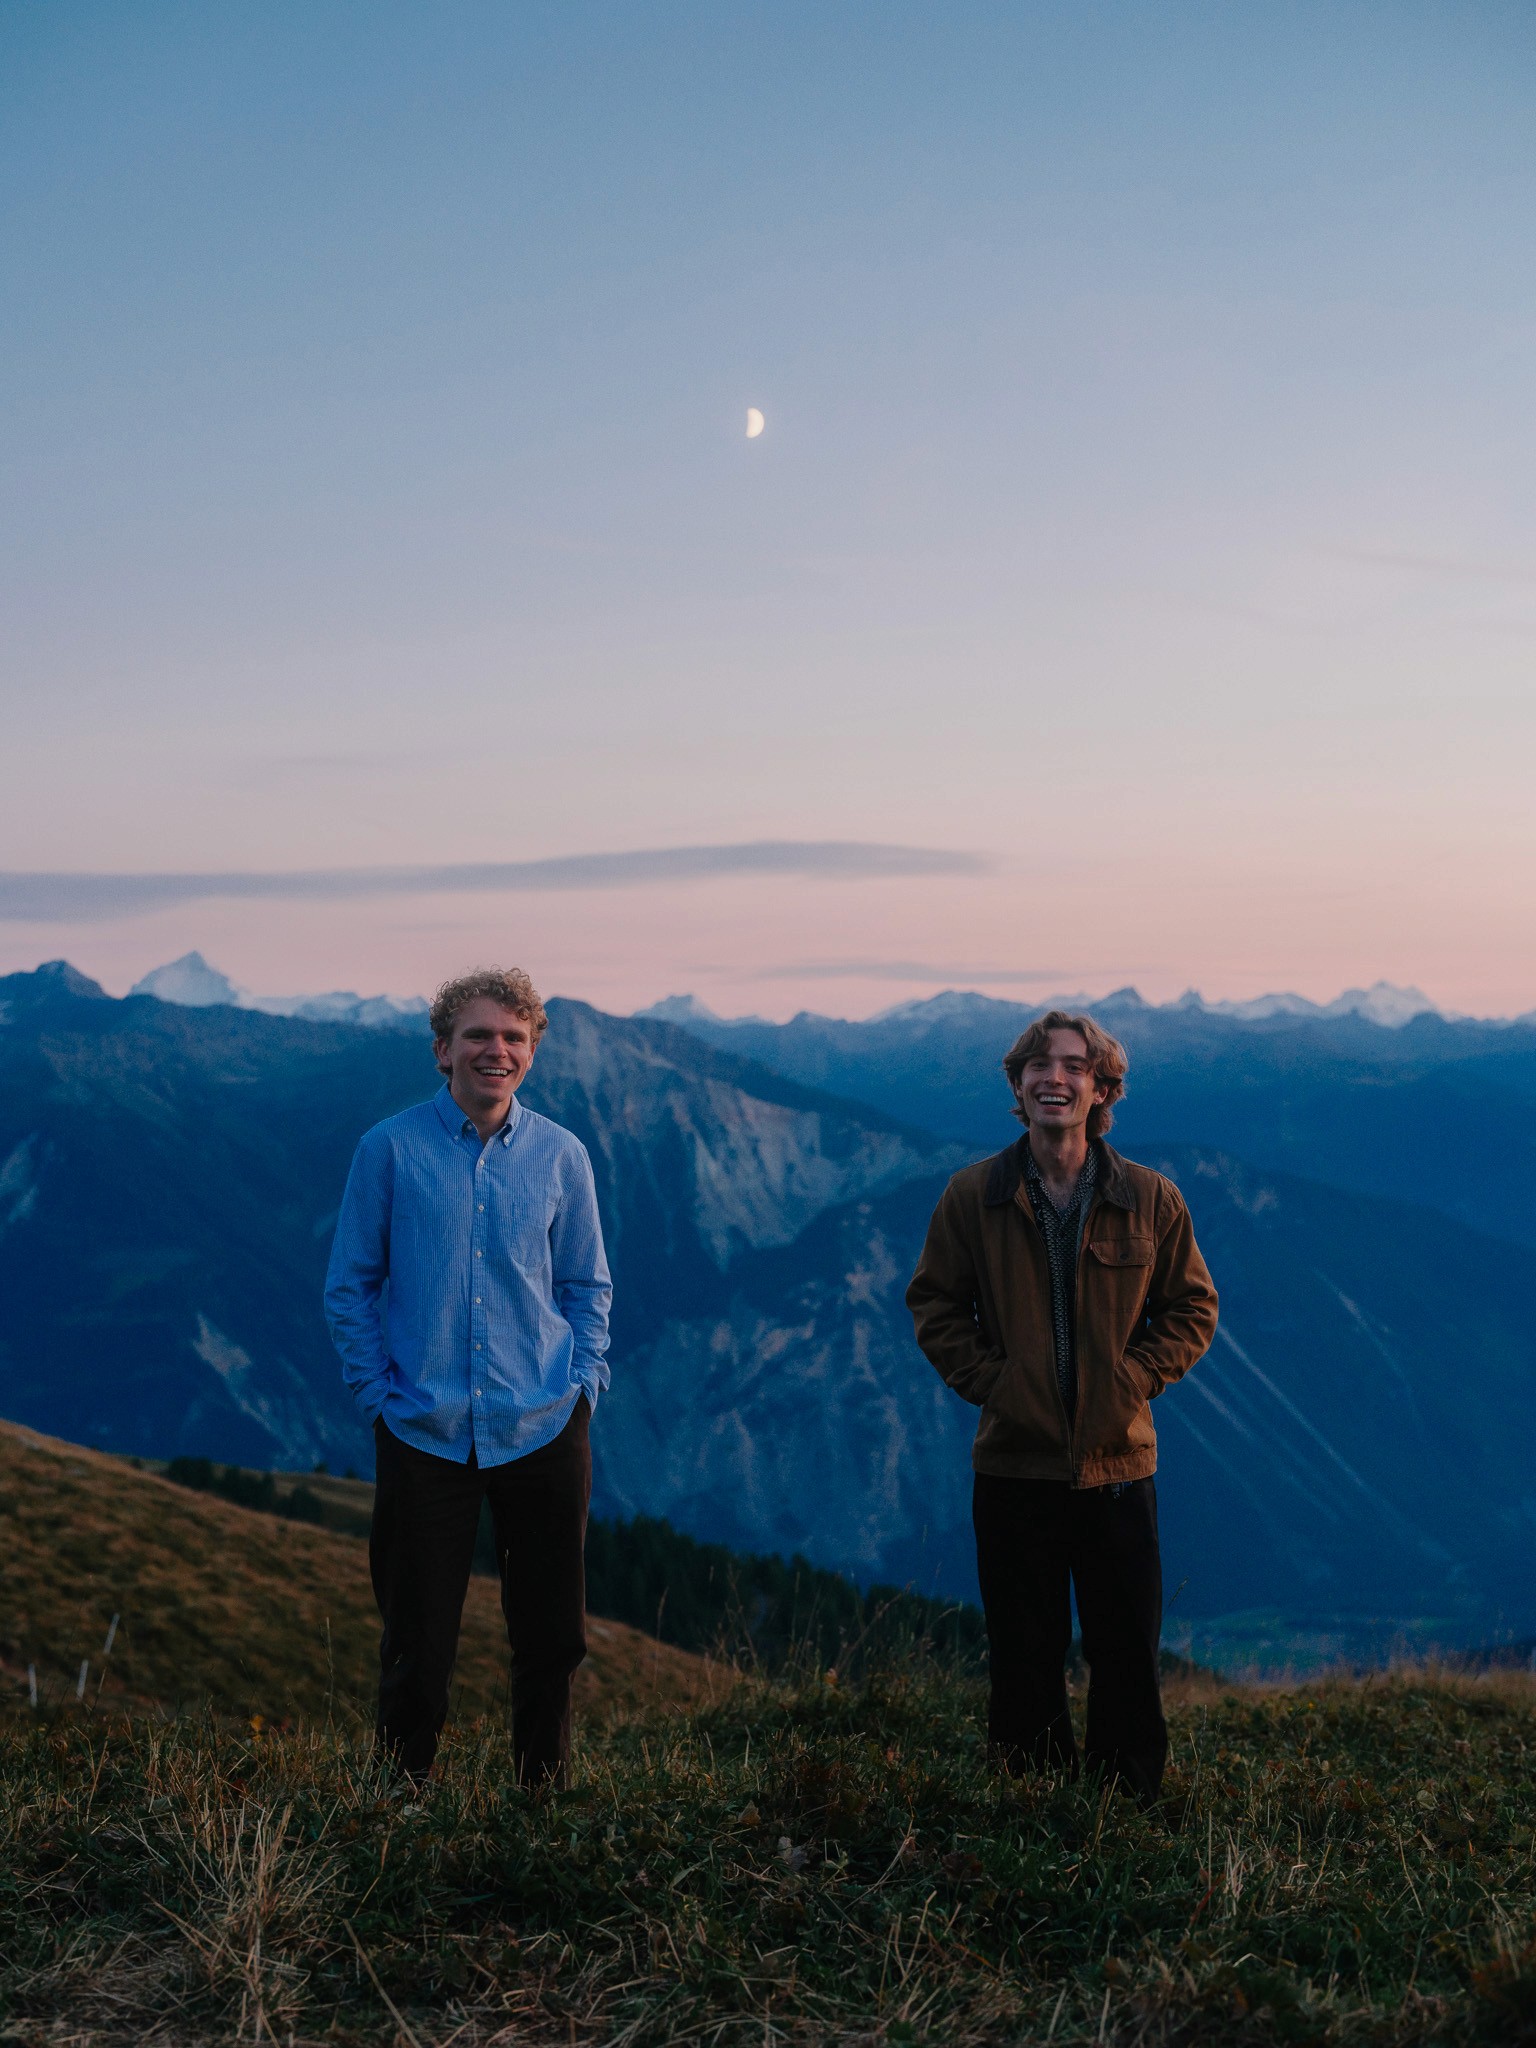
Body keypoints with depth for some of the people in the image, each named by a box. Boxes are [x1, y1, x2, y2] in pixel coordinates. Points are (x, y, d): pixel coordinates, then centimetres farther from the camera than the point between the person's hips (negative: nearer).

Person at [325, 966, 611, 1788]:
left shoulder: (560, 1155, 4)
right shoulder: (389, 1149, -2)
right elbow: (349, 1286, 3)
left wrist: (582, 1384, 1)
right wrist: (380, 1396, -5)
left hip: (543, 1432, 2)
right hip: (424, 1434, -2)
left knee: (551, 1634, 10)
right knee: (417, 1638, 5)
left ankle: (542, 1793, 26)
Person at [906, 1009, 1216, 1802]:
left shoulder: (1151, 1200, 0)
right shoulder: (971, 1197, -1)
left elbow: (1193, 1308, 7)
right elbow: (934, 1304, 6)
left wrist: (1133, 1378, -6)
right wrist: (989, 1380, -7)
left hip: (1118, 1461, 0)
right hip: (1013, 1462, 0)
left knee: (1129, 1657, 8)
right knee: (1023, 1662, 9)